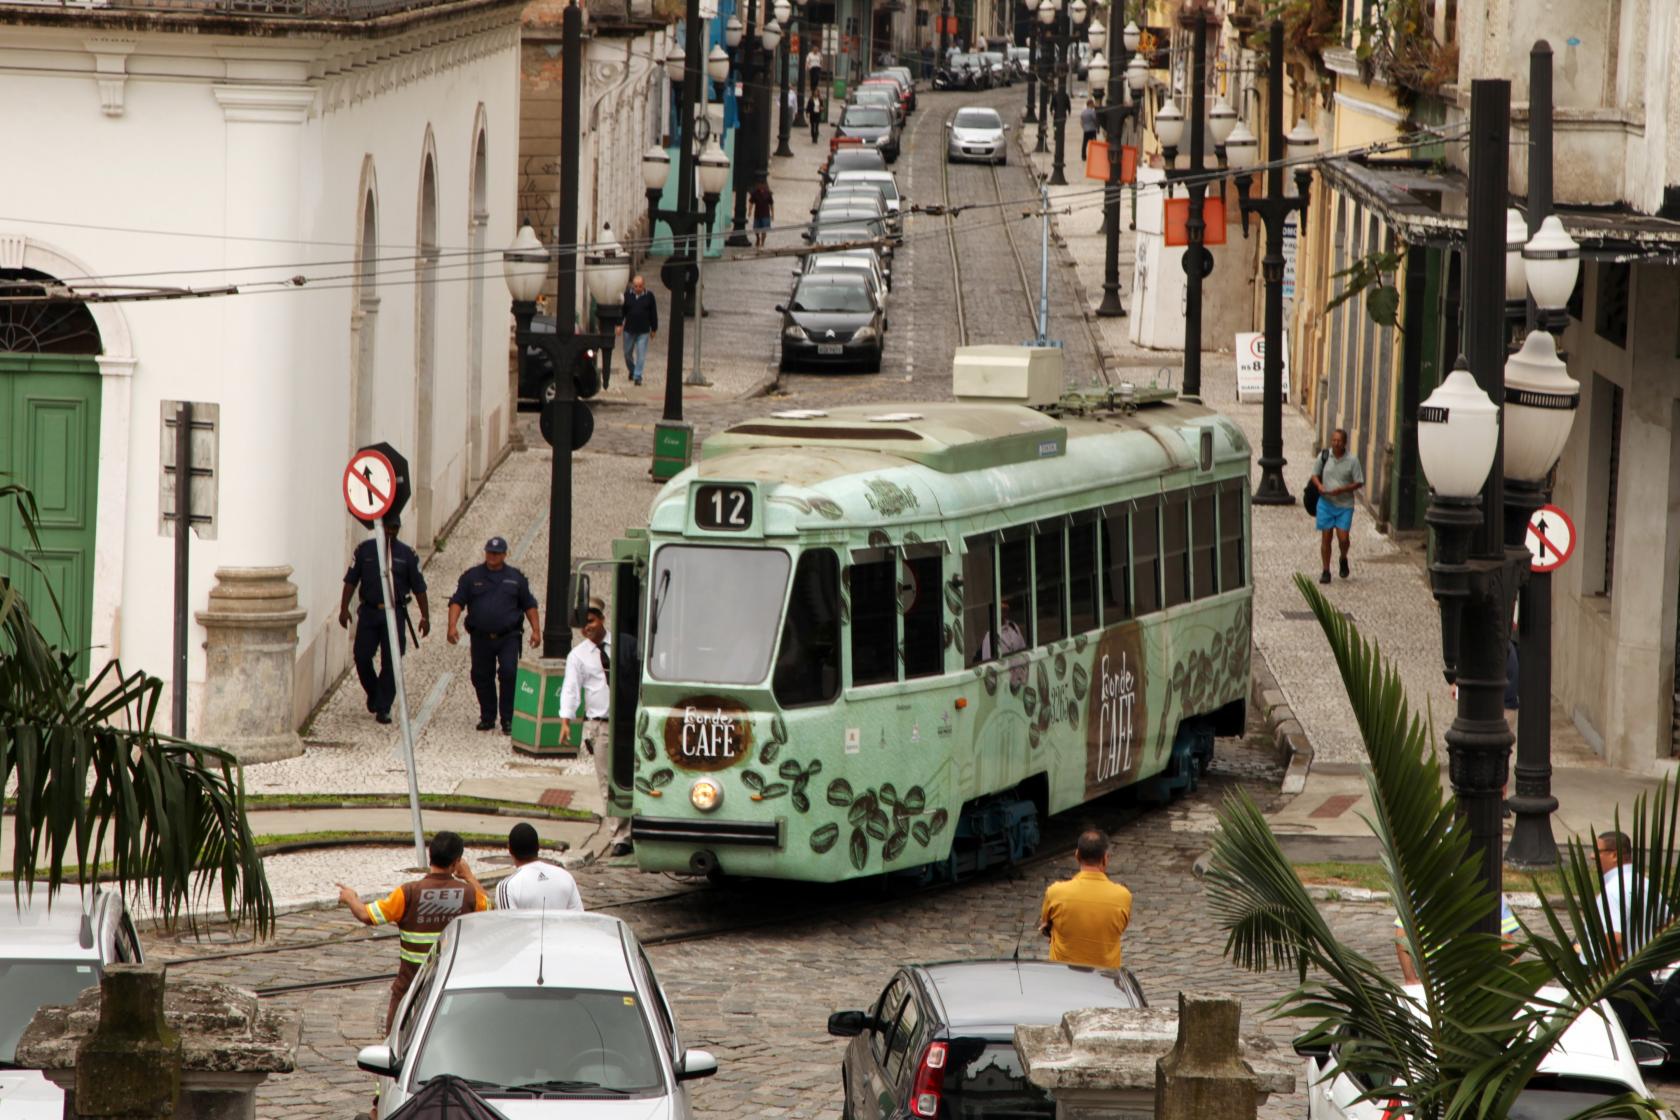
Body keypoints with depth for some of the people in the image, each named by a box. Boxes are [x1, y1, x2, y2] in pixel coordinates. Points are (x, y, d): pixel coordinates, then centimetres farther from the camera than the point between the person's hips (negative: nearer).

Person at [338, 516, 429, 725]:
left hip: (395, 614, -1)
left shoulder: (407, 555, 3)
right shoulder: (364, 550, 4)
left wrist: (425, 617, 2)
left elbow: (419, 588, 6)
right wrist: (344, 608, -2)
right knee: (361, 656, -2)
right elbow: (351, 581, 5)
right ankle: (373, 693, 26)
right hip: (369, 612, 1)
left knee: (390, 662, -5)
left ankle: (383, 708, 1)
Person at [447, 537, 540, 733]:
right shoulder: (471, 576, 6)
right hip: (481, 636, 1)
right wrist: (452, 625, -12)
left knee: (509, 673, -14)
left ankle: (508, 719, -7)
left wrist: (536, 630, 8)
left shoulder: (516, 577, 9)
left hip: (508, 636, -1)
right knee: (482, 677, 5)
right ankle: (487, 717, 19)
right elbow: (457, 602, 2)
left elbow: (529, 605, 15)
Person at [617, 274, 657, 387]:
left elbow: (653, 314, 5)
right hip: (629, 330, 2)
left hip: (643, 331, -2)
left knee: (641, 355, -5)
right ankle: (632, 371, 36)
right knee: (628, 353, 13)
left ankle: (637, 376, -1)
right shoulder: (627, 295, -1)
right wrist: (620, 324, 0)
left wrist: (654, 329, 6)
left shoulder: (649, 296, -2)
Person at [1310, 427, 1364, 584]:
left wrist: (1341, 490, -17)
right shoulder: (1324, 456, 0)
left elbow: (1359, 483, -3)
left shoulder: (1352, 460, -6)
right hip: (1325, 503, 2)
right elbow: (1315, 474, 12)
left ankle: (1344, 559, 24)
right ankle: (1326, 572, 12)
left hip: (1344, 505, -2)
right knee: (1325, 538, 2)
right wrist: (1319, 485, -11)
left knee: (1343, 537, -8)